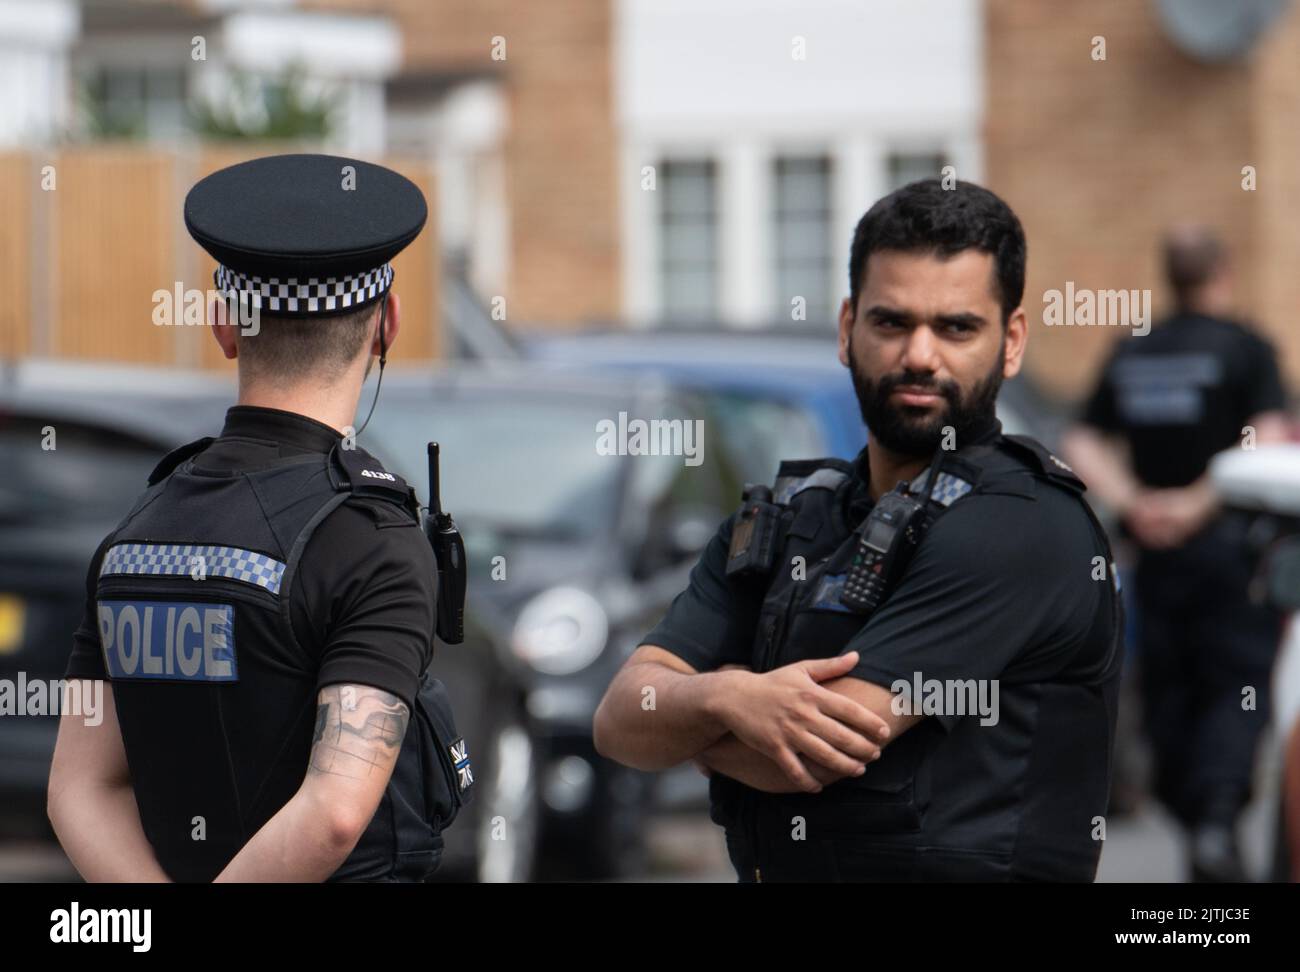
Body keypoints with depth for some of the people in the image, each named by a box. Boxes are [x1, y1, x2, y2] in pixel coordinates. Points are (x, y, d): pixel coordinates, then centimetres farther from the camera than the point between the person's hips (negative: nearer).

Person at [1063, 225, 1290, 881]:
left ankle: (1191, 820, 13)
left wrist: (1131, 503, -3)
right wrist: (1200, 502, -15)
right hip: (1228, 542, -4)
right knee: (1238, 687, -4)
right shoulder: (1245, 349, -5)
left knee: (1168, 690, 11)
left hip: (1155, 552, 4)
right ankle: (1218, 821, -22)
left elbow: (1082, 445, 7)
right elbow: (1268, 441, -18)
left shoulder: (1131, 354, 10)